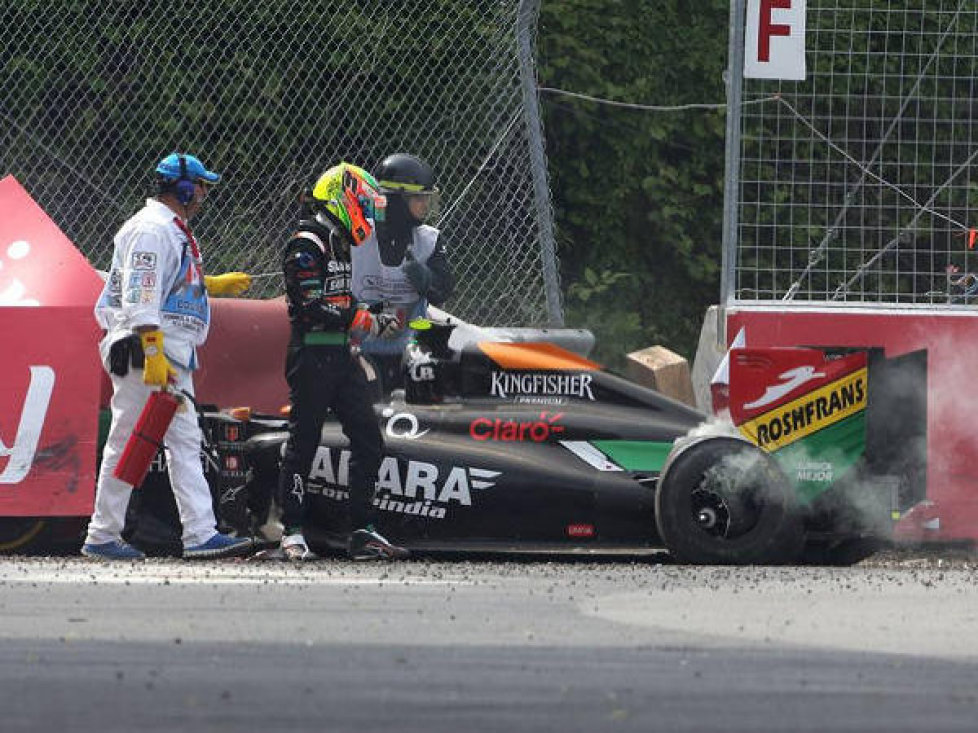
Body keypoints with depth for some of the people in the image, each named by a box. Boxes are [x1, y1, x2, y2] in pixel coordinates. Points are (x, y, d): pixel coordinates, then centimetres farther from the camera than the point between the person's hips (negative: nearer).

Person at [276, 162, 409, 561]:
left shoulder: (336, 244, 17)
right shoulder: (307, 246, -12)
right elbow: (311, 309, -20)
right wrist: (366, 321, -16)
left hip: (340, 356, 9)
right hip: (312, 357, -9)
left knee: (368, 440, 5)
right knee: (303, 445, -3)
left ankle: (362, 532, 8)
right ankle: (292, 534, 3)